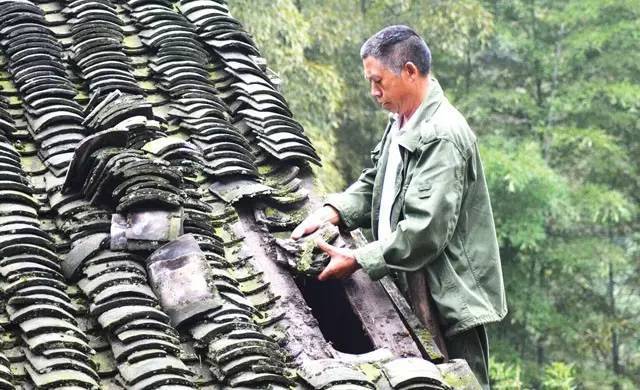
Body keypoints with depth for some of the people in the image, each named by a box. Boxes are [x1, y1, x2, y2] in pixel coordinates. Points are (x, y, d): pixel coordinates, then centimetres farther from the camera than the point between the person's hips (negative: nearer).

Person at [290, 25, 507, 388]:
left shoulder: (442, 136, -20)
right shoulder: (400, 122, 10)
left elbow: (425, 231, -25)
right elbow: (375, 182, 15)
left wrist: (358, 260, -18)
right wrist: (333, 211, -4)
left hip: (451, 299, -9)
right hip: (417, 291, 9)